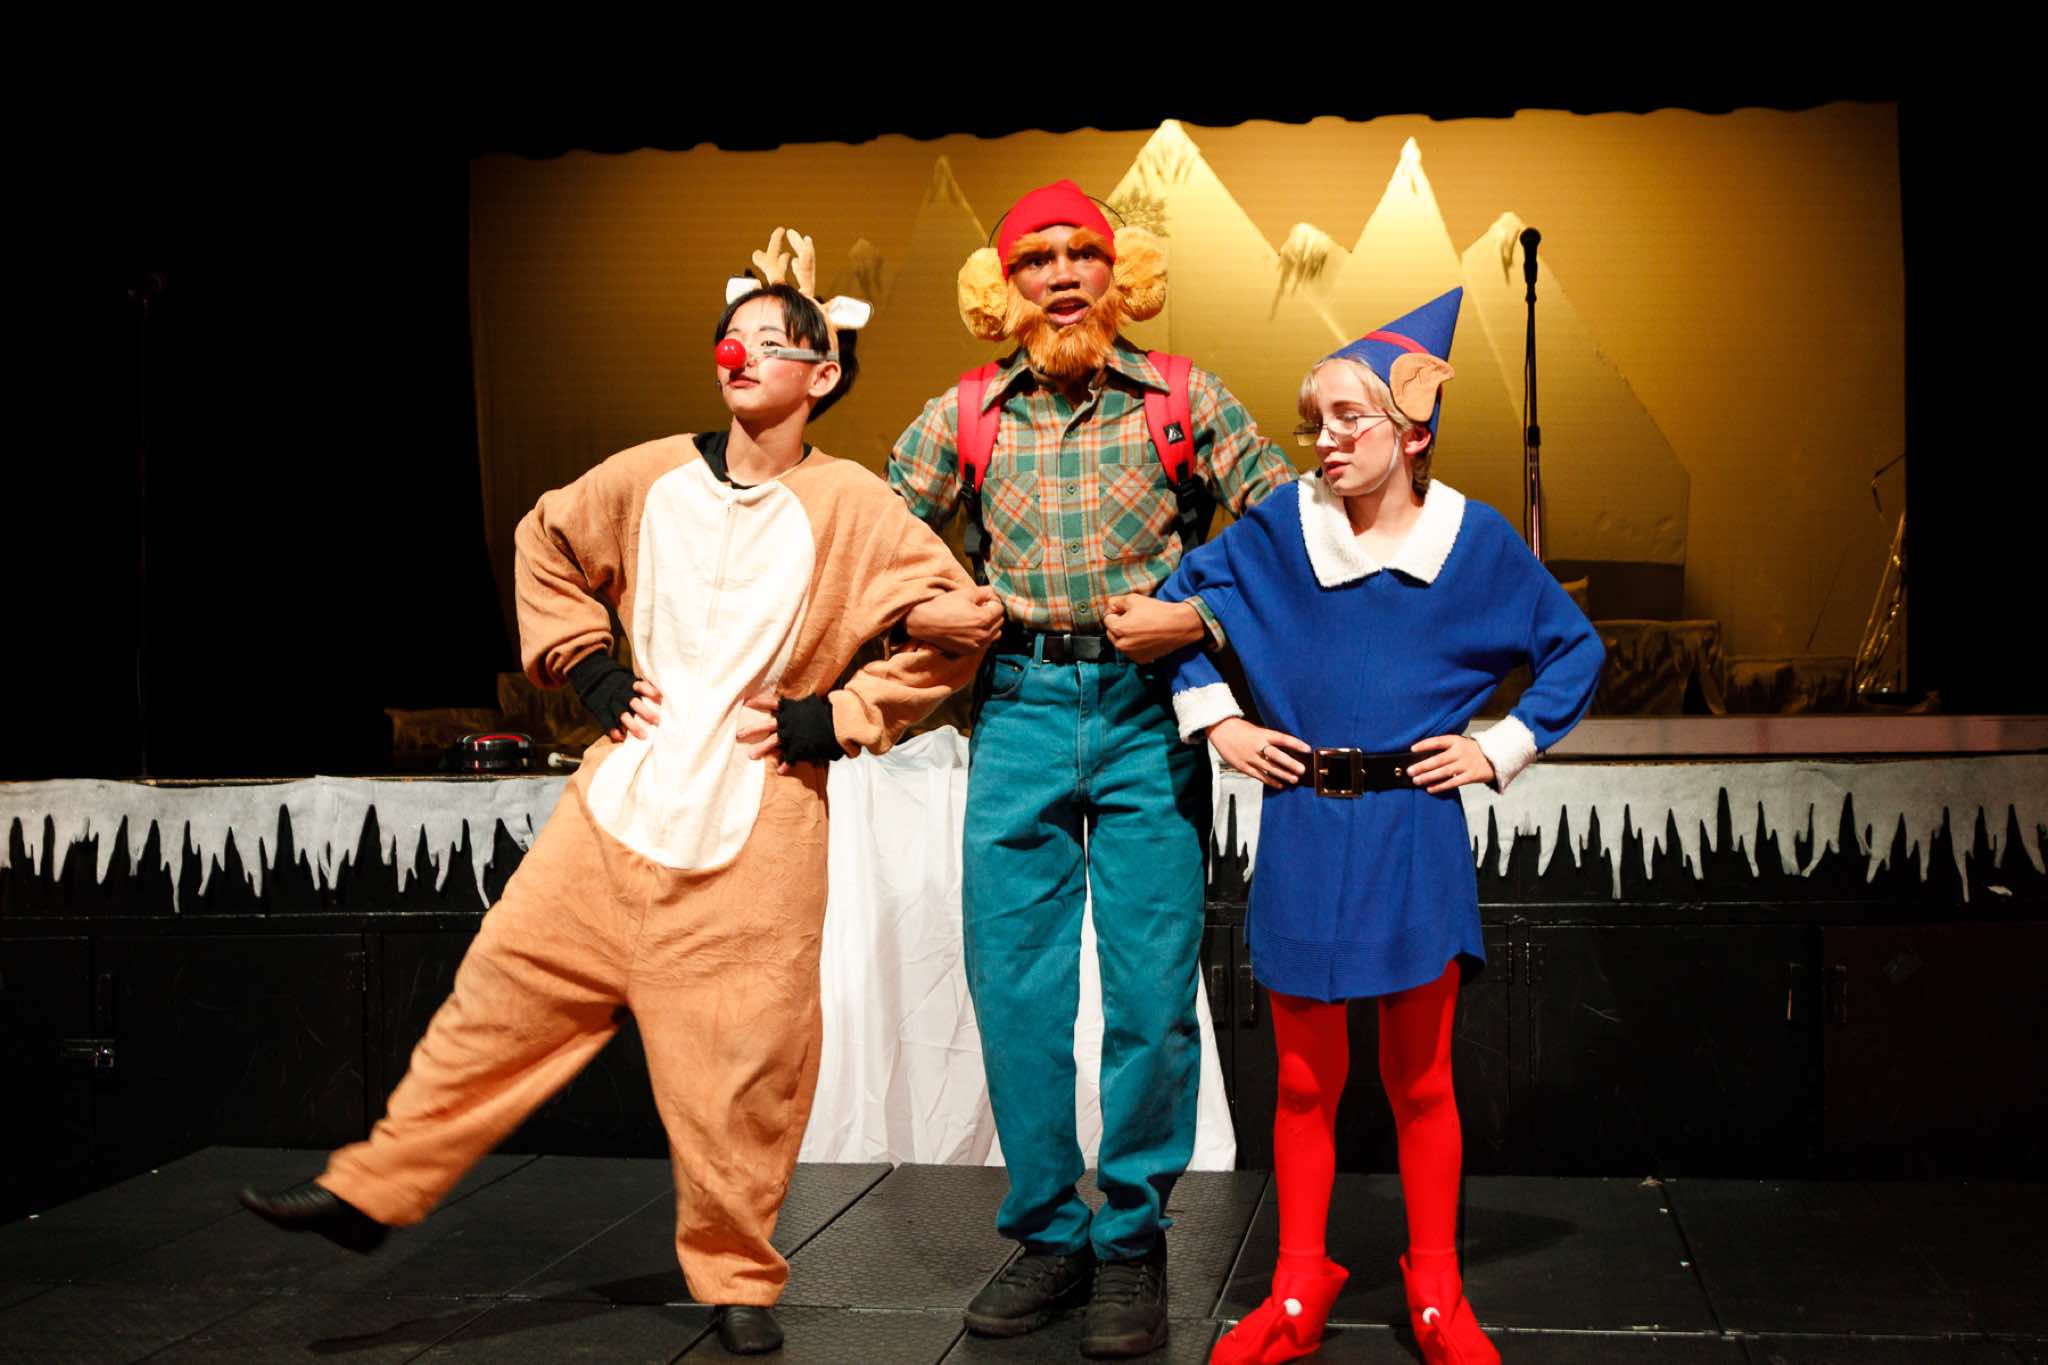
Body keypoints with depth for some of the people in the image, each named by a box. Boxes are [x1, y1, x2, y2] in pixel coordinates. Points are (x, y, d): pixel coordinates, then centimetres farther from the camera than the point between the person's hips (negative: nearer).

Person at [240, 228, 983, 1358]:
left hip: (755, 831, -3)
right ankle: (373, 1192, 20)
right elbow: (545, 544, 21)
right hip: (622, 797, 4)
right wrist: (586, 670, 11)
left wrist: (833, 719, -9)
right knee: (508, 989, 6)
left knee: (737, 1061, 2)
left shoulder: (848, 504, -7)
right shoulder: (651, 476, 5)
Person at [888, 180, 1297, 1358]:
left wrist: (1198, 615, -10)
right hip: (1020, 710, 2)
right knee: (1014, 987, 3)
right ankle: (1048, 1236, 19)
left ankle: (1133, 1241, 15)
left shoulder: (1182, 398, 3)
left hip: (1149, 709, -2)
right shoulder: (965, 415, 8)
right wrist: (918, 612, -1)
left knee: (1154, 991, -2)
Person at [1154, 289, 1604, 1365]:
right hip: (1301, 829, 1)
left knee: (1419, 1077, 7)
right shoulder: (1278, 528, 0)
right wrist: (1214, 719, 7)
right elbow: (1177, 599, 14)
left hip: (1416, 833, -1)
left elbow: (1575, 648, 10)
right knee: (1305, 1079, 8)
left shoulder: (1475, 540, -1)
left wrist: (1502, 749, 2)